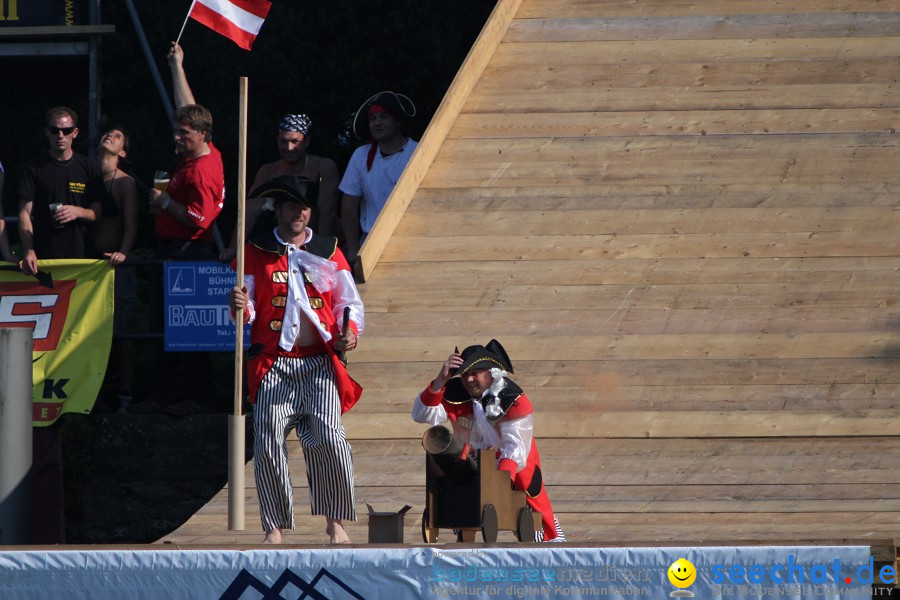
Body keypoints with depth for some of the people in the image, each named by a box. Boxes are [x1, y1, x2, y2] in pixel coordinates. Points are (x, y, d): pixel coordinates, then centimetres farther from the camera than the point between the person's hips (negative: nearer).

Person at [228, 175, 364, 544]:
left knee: (328, 437, -15)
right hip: (273, 364, 0)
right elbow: (248, 312, 7)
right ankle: (274, 527, 1)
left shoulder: (328, 252, 13)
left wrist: (350, 331, -7)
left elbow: (349, 301, 13)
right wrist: (239, 307, -16)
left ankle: (335, 522, -1)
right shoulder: (256, 254, 10)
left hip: (319, 363, 0)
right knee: (268, 443, -9)